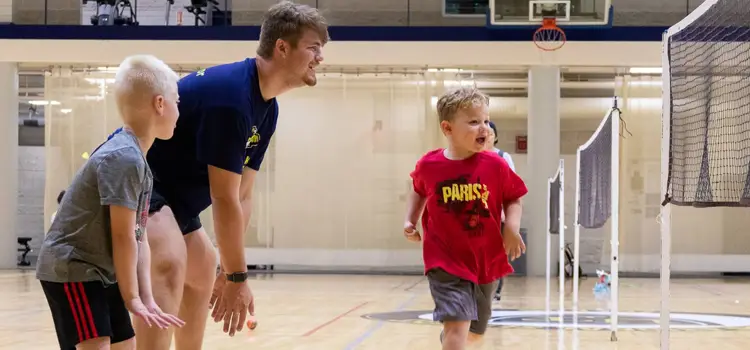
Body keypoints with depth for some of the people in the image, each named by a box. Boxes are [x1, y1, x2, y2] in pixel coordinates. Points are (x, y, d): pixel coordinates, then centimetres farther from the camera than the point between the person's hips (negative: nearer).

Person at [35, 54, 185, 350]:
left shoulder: (137, 161, 10)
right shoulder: (123, 158, -21)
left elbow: (139, 238, 6)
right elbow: (123, 237, -21)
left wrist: (147, 299, 0)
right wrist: (132, 297, -13)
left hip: (101, 273, 10)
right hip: (70, 270, -10)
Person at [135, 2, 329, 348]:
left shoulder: (267, 108, 4)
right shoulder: (231, 94, -27)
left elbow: (243, 195, 6)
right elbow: (224, 200, -27)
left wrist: (228, 270, 5)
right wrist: (237, 277, -22)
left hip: (170, 189, 11)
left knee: (203, 274, 26)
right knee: (170, 265, -34)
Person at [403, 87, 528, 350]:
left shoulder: (496, 166, -9)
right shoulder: (429, 165, -8)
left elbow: (513, 199, 3)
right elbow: (419, 192, 14)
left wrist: (512, 227, -14)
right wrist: (410, 221, 2)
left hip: (485, 262, 3)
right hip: (446, 263, -3)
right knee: (457, 326, -20)